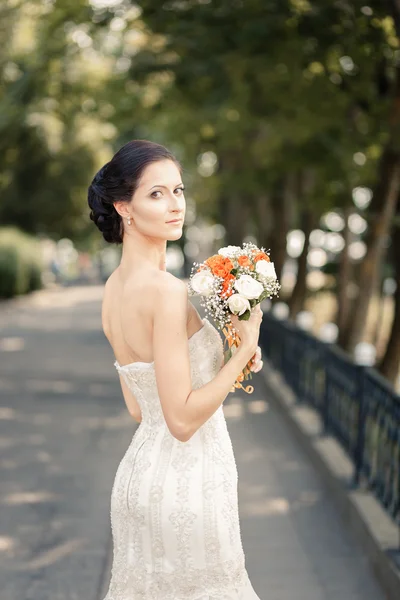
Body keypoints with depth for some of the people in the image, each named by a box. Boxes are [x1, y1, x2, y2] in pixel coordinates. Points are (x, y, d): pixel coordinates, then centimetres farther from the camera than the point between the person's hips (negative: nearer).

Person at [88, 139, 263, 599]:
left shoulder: (113, 287, 4)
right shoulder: (166, 290, -22)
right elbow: (182, 419, -22)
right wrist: (244, 348, -16)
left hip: (138, 470, 8)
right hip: (186, 483, -8)